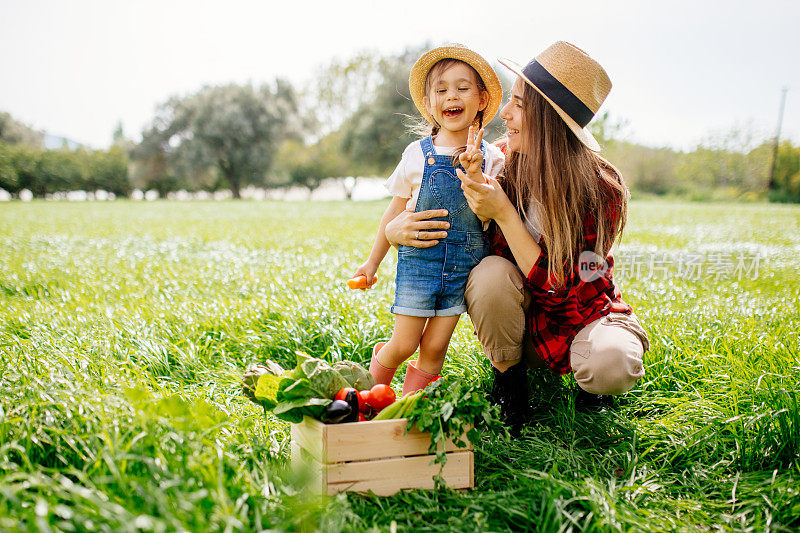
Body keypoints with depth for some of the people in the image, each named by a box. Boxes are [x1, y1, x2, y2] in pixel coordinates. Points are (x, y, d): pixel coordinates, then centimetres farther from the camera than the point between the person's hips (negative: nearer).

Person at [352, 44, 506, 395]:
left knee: (434, 347, 4)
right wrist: (373, 262, 14)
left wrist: (475, 174, -22)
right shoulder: (418, 154, -1)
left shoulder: (491, 159, 0)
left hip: (464, 266, 1)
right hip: (419, 258, -1)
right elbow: (395, 212, 9)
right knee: (403, 344, -1)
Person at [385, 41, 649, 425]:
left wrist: (503, 212, -33)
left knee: (613, 365, -33)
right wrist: (396, 229, -25)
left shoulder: (602, 189, -22)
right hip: (520, 321, 2)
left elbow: (556, 286, -27)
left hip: (582, 314, -2)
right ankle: (509, 376, -4)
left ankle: (588, 381, 7)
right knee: (491, 273, -31)